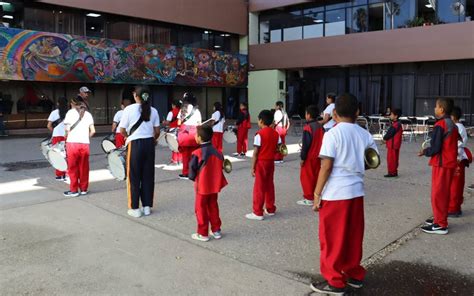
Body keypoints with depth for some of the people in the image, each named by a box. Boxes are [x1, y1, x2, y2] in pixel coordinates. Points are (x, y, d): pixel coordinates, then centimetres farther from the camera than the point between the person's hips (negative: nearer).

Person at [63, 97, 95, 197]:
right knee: (84, 168, 11)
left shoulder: (71, 112, 1)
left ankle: (74, 190, 11)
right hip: (85, 144, 3)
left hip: (72, 143, -3)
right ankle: (84, 189, 18)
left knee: (73, 168, 6)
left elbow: (67, 129, -8)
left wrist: (67, 136, 10)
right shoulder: (87, 114, 10)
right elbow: (93, 131, 2)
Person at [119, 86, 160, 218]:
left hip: (135, 144, -3)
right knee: (148, 175, 11)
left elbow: (122, 130, -6)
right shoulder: (153, 110, 3)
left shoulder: (129, 109, -7)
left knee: (134, 176, 6)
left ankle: (135, 208, 11)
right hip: (149, 144, 3)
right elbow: (157, 131, 3)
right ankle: (147, 206, 17)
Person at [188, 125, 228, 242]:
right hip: (215, 186, 5)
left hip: (202, 187, -5)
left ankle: (203, 234, 15)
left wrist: (193, 178, 5)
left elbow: (192, 174, -15)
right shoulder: (217, 152, -4)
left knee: (201, 209, 8)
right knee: (213, 207, 19)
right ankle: (216, 230, 26)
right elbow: (220, 168, 3)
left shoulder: (197, 153, -19)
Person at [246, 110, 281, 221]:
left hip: (261, 163, -6)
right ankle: (270, 209, 26)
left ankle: (258, 213, 3)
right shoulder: (275, 133, 4)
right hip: (271, 162, 6)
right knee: (269, 186, 16)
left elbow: (255, 153, -16)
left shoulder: (259, 134, -15)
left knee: (259, 187, -1)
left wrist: (253, 167, -11)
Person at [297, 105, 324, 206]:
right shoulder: (320, 127, 6)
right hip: (318, 156, 8)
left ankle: (309, 198, 3)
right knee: (316, 176, 14)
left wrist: (302, 157, -12)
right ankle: (315, 196, 21)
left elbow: (305, 144, -18)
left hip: (309, 157, -7)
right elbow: (322, 142, 11)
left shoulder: (308, 128, -18)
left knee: (306, 177, 1)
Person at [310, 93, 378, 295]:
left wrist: (317, 193, -9)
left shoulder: (332, 134, -12)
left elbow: (326, 167, -15)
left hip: (335, 194, -6)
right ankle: (354, 275, 30)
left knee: (332, 239, 6)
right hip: (356, 191, 6)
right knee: (353, 237, 18)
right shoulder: (365, 135, 5)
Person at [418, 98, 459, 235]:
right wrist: (429, 149, 13)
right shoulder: (452, 125, 11)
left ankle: (440, 225, 2)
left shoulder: (440, 125, -18)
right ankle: (440, 218, 28)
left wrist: (425, 152, -2)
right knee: (443, 193, 17)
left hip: (441, 164, -9)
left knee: (438, 194, -2)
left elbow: (435, 148, -20)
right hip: (450, 163, 9)